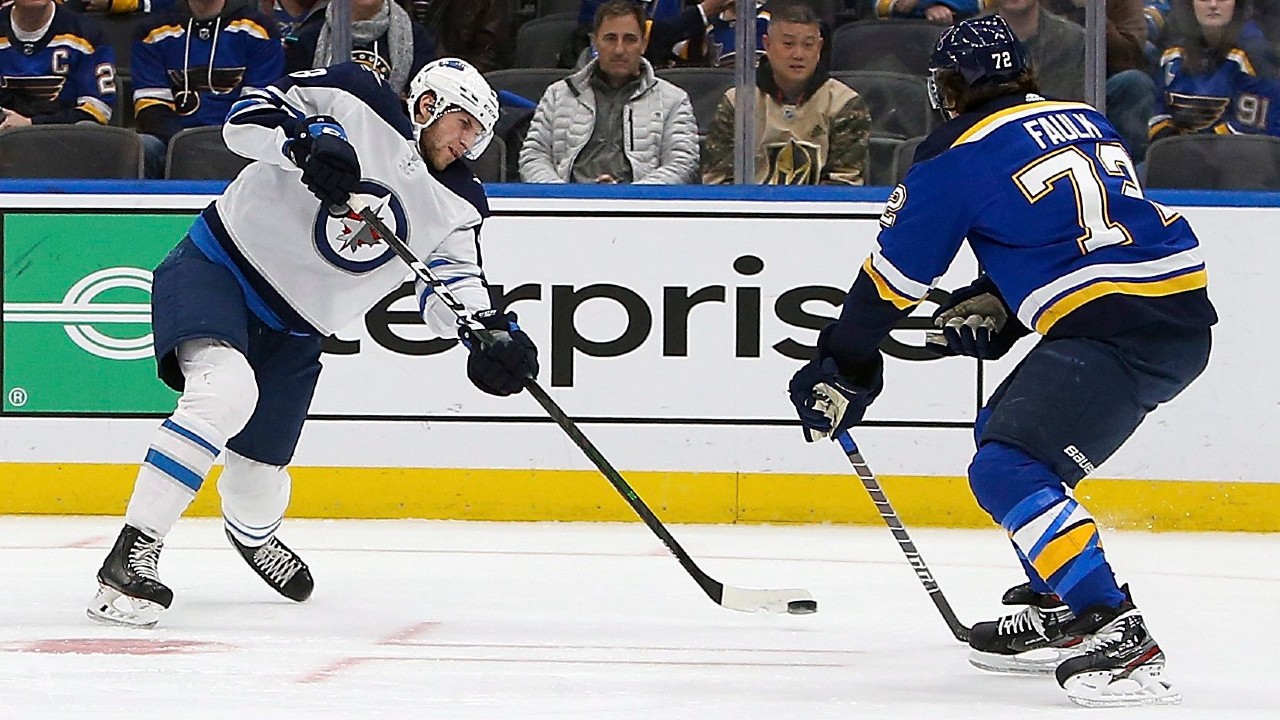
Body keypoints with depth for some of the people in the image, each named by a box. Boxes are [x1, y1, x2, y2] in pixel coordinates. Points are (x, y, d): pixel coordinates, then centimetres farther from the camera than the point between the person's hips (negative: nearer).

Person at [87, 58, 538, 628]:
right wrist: (306, 138, -31)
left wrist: (491, 331, -22)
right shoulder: (353, 101, -10)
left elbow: (451, 287, -2)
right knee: (226, 393, -33)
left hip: (293, 333, 6)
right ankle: (131, 556, -31)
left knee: (260, 470, 8)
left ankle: (254, 533, 49)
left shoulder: (458, 207, 4)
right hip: (215, 268, -6)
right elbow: (248, 116, -12)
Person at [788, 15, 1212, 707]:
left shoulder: (959, 157, -1)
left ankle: (1121, 636, -22)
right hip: (1184, 312, 9)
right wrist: (991, 303, 23)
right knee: (1006, 433, 23)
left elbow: (893, 277, 5)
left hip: (1117, 328, -9)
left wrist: (841, 369, 15)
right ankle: (1059, 614, 25)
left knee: (1006, 472, -12)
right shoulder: (1083, 121, 20)